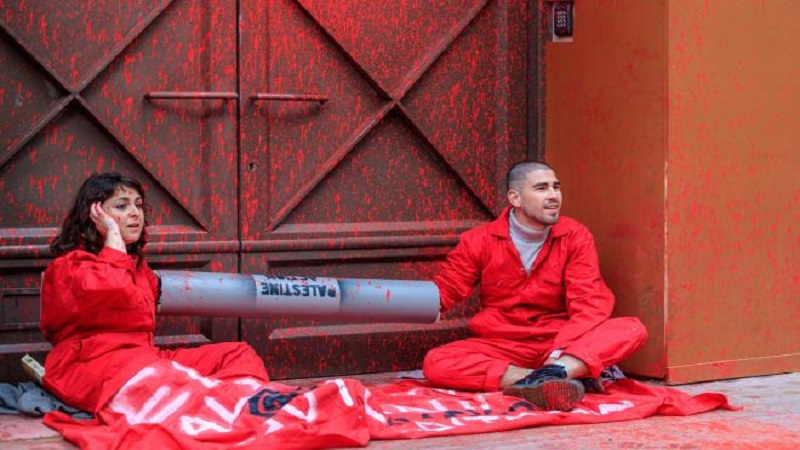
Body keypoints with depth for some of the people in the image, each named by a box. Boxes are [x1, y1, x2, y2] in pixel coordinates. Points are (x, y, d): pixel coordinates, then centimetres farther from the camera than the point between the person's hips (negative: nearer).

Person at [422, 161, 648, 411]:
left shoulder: (576, 236, -2)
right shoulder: (479, 240, 0)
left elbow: (589, 304, -10)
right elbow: (444, 290, 2)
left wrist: (559, 353, -27)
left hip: (561, 342, 0)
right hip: (501, 345, 0)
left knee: (632, 329, -24)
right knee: (435, 363, -29)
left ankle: (551, 374, -47)